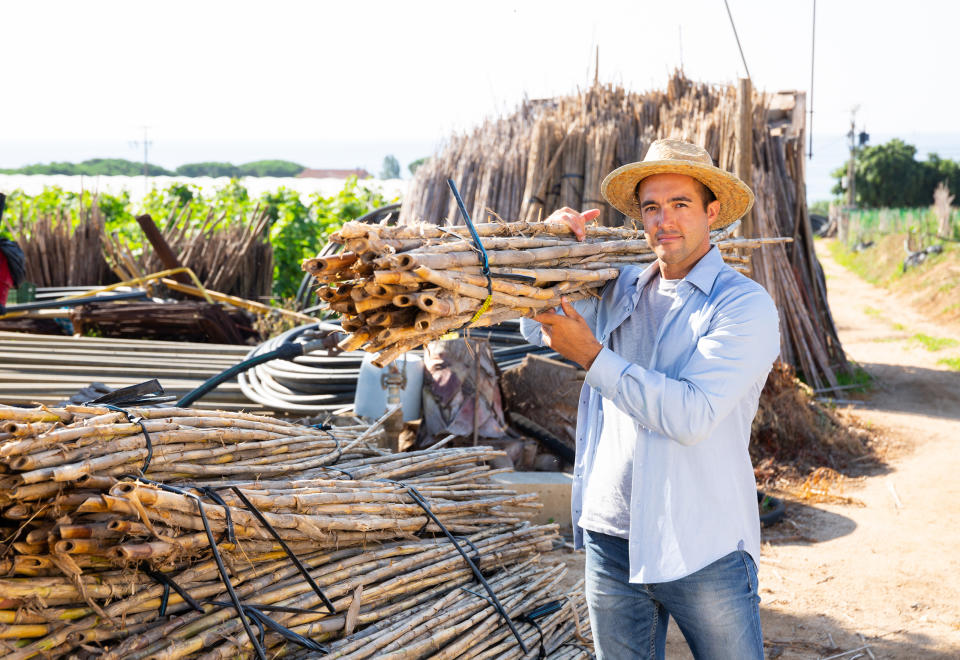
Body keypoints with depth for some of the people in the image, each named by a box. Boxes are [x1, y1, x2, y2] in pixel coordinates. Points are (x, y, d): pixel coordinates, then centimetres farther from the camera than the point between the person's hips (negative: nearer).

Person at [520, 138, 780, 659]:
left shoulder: (744, 304, -9)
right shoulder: (623, 291, 9)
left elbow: (692, 415, -21)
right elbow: (535, 326, 17)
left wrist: (591, 355, -16)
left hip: (702, 551, -5)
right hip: (610, 540, 5)